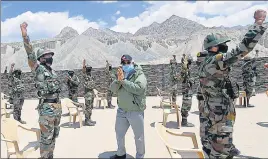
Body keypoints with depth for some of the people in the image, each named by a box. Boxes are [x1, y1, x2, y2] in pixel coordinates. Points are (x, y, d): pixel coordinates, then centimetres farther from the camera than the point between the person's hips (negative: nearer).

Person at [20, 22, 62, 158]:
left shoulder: (53, 72, 15)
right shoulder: (38, 69, -6)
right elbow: (30, 55, -21)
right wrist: (25, 35, -31)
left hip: (57, 106, 8)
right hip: (47, 108, -8)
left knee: (54, 135, 18)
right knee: (46, 137, 1)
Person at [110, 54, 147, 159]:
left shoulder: (140, 75, -8)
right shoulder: (121, 75, 11)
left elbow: (138, 89, -26)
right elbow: (113, 89, 1)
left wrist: (123, 80, -22)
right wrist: (118, 80, -18)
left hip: (136, 112, -6)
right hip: (121, 111, 7)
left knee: (139, 137, 7)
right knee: (119, 134, 21)